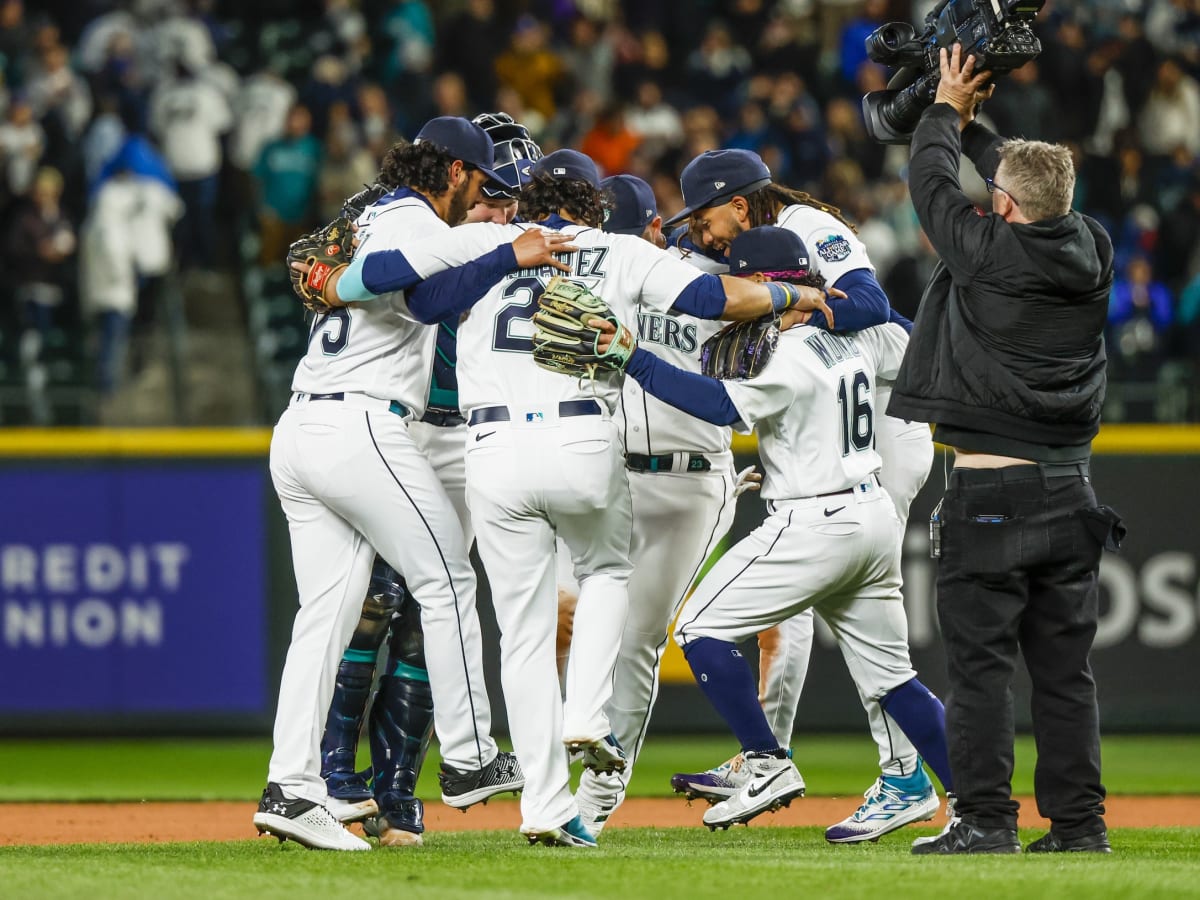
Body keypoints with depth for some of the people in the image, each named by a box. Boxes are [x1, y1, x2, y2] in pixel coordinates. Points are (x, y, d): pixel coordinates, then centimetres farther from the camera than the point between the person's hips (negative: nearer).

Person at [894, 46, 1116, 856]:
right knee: (1065, 667, 8)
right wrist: (974, 123, 32)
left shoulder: (987, 252, -12)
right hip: (1071, 494, 5)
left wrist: (949, 110, 23)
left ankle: (987, 822, -6)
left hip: (989, 497, -5)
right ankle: (1079, 825, 7)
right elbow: (1035, 187, 22)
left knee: (980, 661, -2)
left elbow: (933, 182, 5)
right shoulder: (1092, 254, 2)